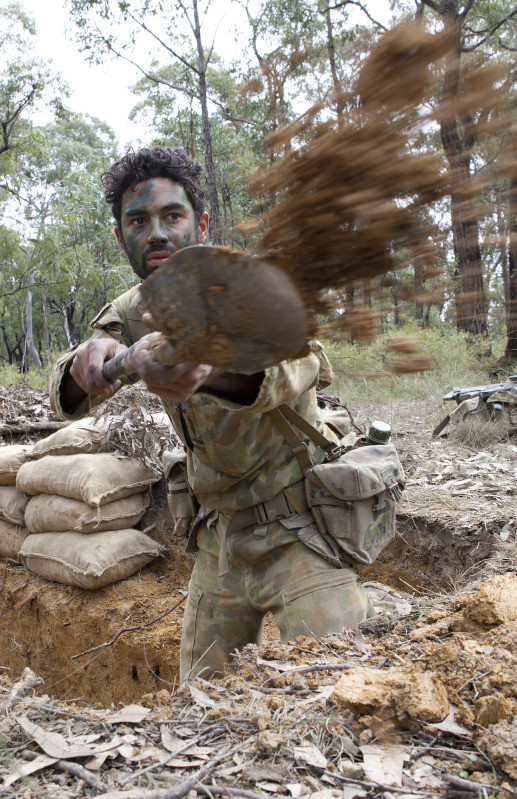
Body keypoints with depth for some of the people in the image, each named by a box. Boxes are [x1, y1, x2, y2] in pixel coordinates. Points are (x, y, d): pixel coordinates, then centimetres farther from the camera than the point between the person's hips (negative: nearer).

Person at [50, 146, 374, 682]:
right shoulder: (131, 316, 2)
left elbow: (297, 359, -36)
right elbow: (69, 400, -8)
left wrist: (208, 369, -58)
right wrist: (88, 359, -32)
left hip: (301, 532, -5)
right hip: (221, 539, 5)